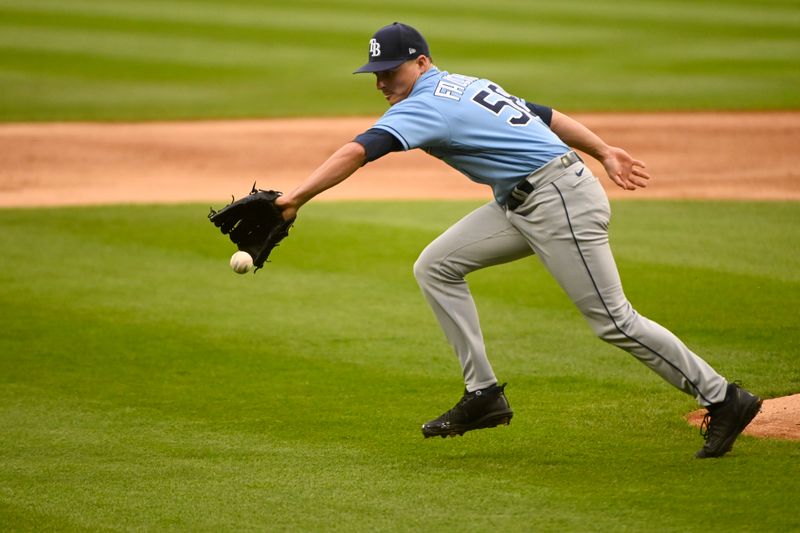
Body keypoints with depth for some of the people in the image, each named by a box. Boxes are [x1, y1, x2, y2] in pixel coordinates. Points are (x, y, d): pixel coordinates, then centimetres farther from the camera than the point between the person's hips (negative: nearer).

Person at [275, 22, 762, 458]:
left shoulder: (425, 106, -13)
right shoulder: (467, 86, 16)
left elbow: (357, 152, -26)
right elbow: (547, 115, 18)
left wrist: (296, 199, -32)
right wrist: (604, 151, 17)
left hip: (561, 201, -10)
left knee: (613, 320, -6)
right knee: (436, 268, 5)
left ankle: (723, 399, 3)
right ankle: (484, 394, 6)